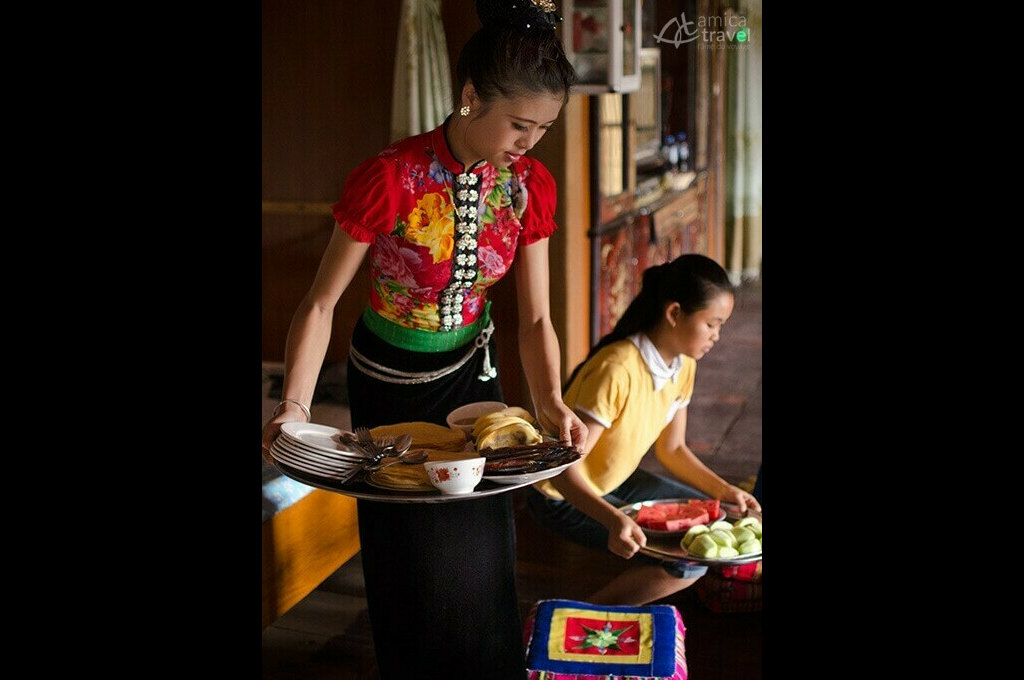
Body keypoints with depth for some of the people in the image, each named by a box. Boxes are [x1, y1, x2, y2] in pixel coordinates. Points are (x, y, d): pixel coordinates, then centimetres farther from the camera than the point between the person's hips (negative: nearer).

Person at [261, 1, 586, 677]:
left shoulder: (531, 186, -13)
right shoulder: (390, 178, -27)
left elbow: (535, 317, -8)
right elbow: (322, 303, -20)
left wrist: (552, 402, -24)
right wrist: (294, 406, -31)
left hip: (471, 372, 3)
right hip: (391, 383, -3)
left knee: (480, 550, 12)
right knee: (411, 558, 9)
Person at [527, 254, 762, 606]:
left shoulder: (684, 366, -4)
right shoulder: (617, 370, -32)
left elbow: (672, 448, 8)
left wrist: (725, 491, -4)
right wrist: (614, 519, -46)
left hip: (616, 482, 9)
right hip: (565, 497, -9)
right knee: (689, 559, -19)